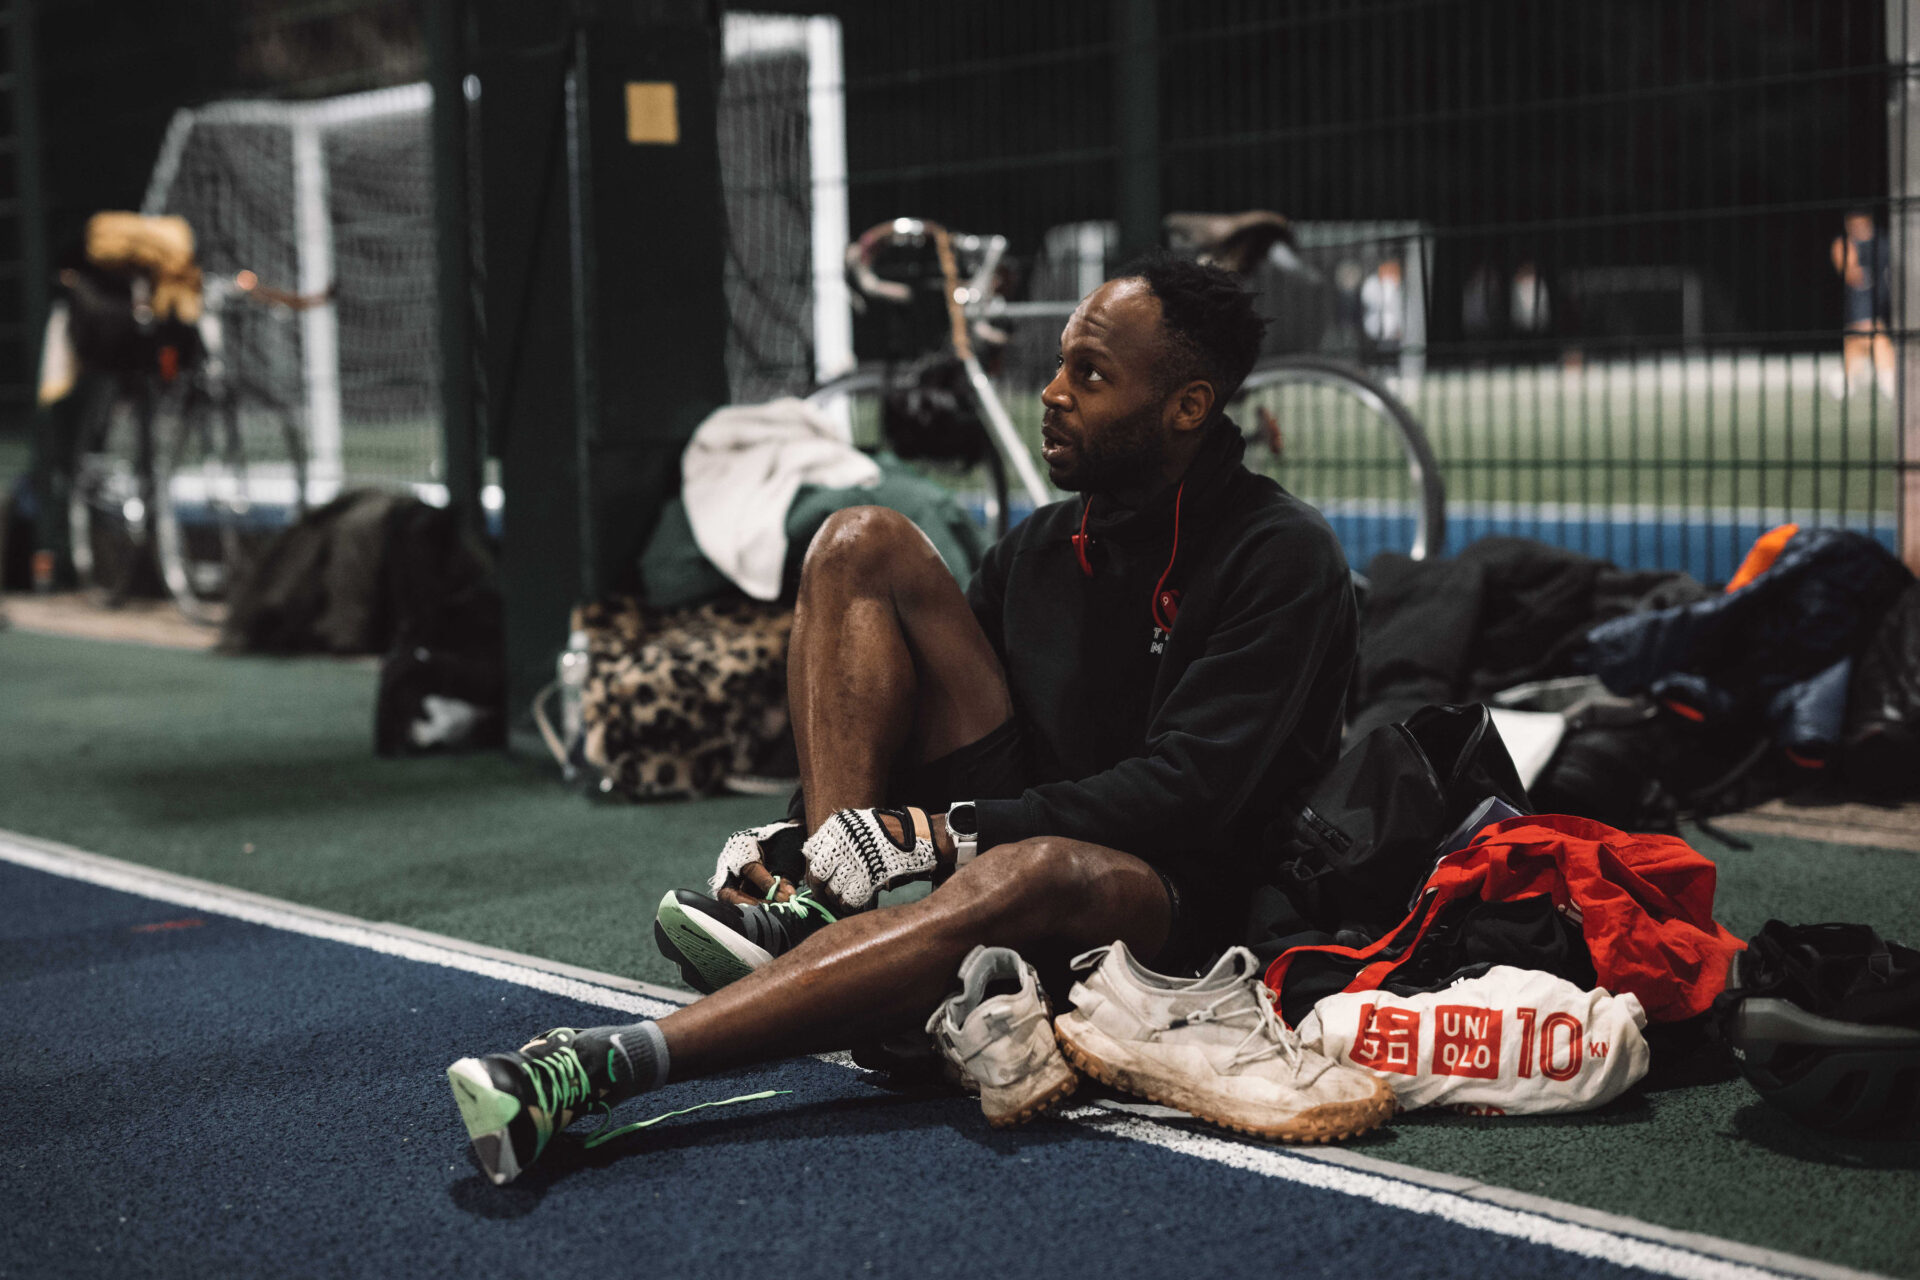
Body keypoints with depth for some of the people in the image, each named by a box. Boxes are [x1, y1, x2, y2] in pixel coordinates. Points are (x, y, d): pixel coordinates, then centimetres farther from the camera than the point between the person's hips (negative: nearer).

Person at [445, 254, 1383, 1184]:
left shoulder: (1281, 559, -9)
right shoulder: (1042, 544, 12)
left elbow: (1190, 792, -20)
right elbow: (927, 721, 12)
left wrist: (939, 834, -26)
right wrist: (797, 839, -7)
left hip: (1174, 898, -6)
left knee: (1030, 872, -45)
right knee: (865, 546, -4)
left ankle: (600, 1068, -52)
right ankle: (815, 908, -21)